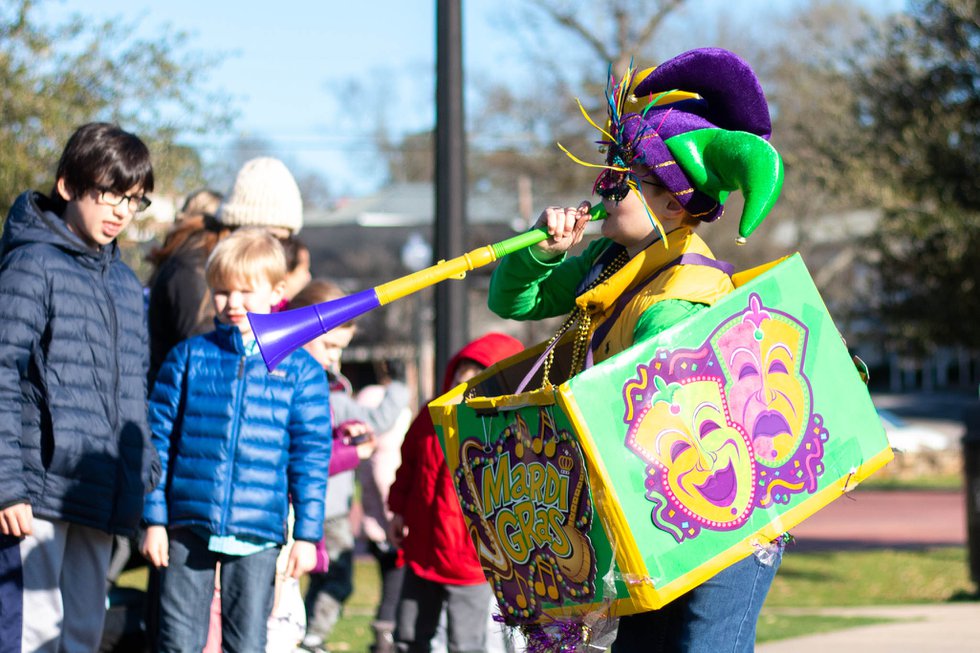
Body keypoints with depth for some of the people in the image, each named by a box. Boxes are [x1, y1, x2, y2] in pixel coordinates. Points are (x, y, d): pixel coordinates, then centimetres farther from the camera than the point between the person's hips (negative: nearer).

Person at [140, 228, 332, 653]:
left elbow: (311, 459, 4)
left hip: (257, 536, 0)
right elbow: (159, 441, 6)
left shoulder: (300, 370, 3)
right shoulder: (188, 358, 4)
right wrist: (154, 519, 1)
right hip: (188, 528, 1)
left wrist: (307, 535, 0)